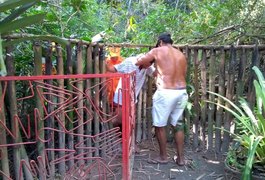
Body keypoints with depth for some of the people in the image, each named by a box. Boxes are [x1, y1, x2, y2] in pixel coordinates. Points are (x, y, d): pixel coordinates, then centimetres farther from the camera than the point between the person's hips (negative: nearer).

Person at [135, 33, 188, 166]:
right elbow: (183, 74, 18)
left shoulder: (157, 51, 2)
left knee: (160, 125, 10)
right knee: (178, 125, 16)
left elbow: (138, 63, 9)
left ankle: (163, 157, 20)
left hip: (165, 93, -6)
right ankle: (180, 158, 22)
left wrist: (146, 64, 31)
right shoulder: (181, 55, 15)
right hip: (181, 92, 6)